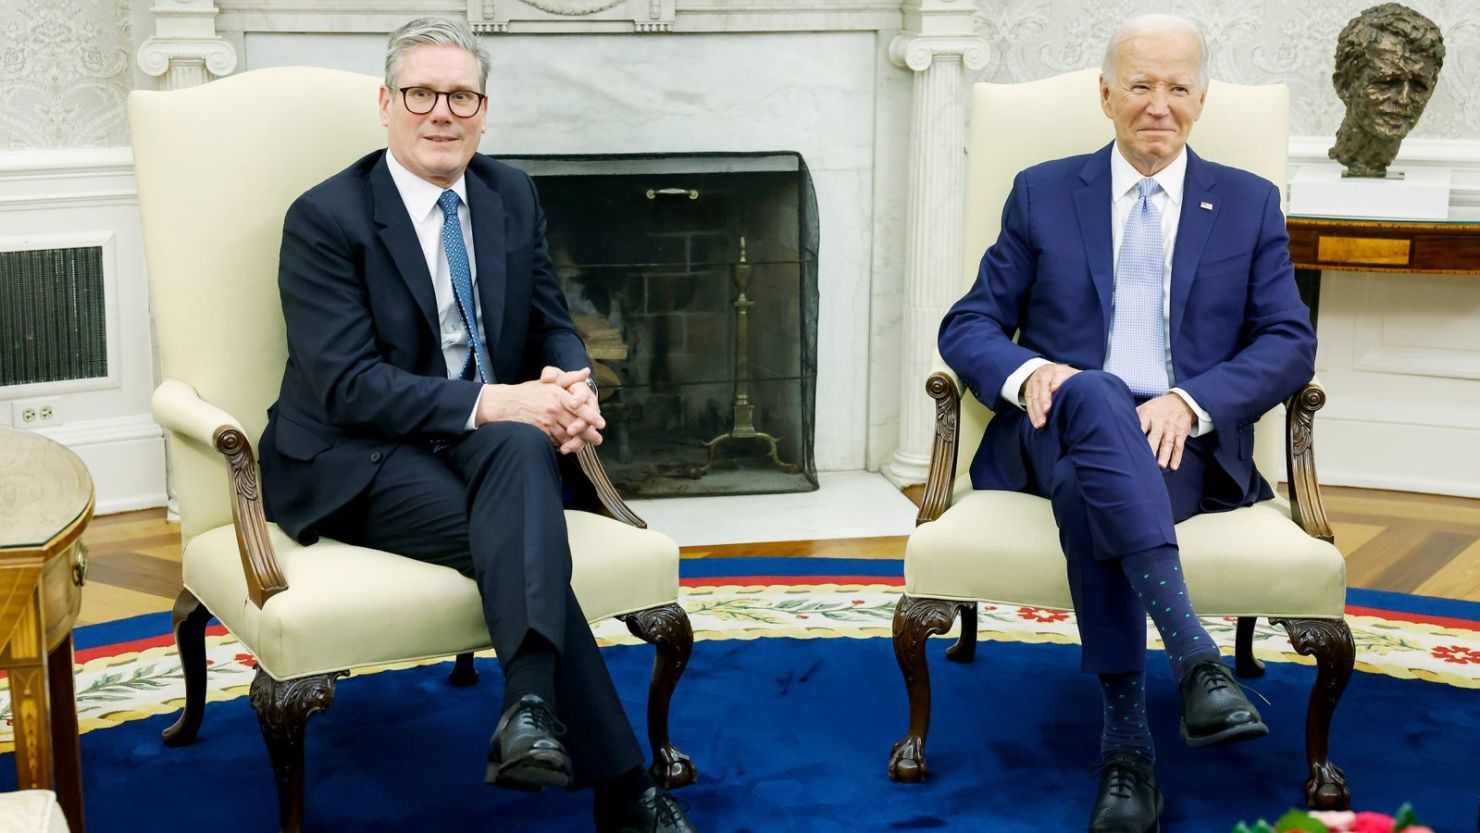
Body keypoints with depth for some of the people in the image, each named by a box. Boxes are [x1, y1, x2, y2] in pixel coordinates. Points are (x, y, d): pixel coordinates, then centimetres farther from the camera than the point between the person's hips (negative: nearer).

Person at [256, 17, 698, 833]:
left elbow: (552, 328, 11)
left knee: (521, 448, -35)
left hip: (493, 439, 4)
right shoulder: (325, 218, -9)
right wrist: (491, 403, -30)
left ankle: (532, 705, -47)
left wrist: (568, 390, -15)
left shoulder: (512, 195, 9)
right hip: (355, 463, -4)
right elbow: (348, 385, -18)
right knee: (520, 529, -32)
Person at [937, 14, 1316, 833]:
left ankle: (1125, 743, -37)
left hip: (1187, 445, 0)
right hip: (1057, 431, 0)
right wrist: (1025, 372, -15)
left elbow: (1290, 343, 5)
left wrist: (1189, 401, -15)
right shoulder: (1042, 193, 15)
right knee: (1095, 395, -38)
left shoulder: (1250, 204, 15)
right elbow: (968, 325, 10)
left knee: (1085, 484, -36)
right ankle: (1193, 658, -48)